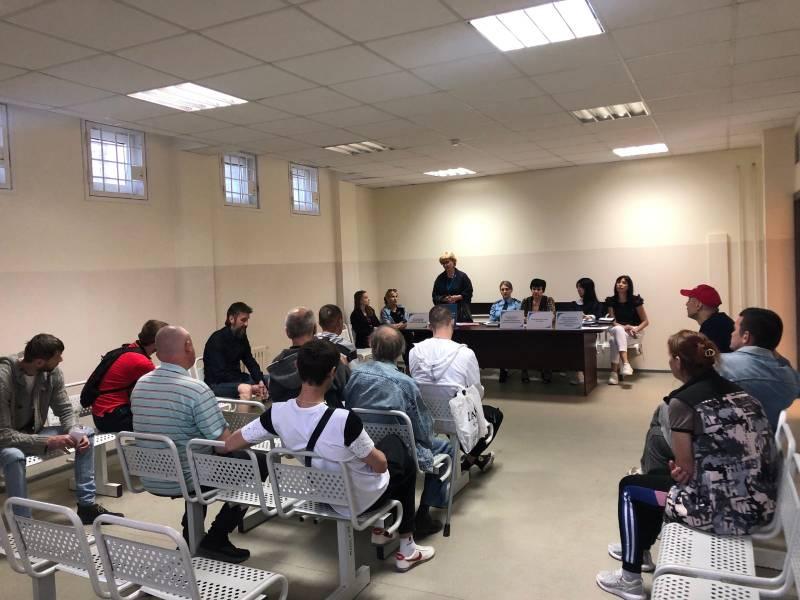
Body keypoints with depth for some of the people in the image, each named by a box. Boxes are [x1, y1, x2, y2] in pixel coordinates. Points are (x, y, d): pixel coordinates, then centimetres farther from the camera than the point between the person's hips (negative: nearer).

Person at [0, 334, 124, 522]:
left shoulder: (53, 373, -12)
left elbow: (65, 410, -3)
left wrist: (75, 434, -23)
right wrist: (47, 442, -35)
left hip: (34, 433, 7)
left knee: (86, 435, -5)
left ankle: (87, 505, 0)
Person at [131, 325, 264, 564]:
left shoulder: (140, 385, -1)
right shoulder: (196, 389, -23)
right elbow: (226, 444, -20)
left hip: (150, 481, 8)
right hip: (184, 481, -7)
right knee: (259, 463, 6)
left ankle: (192, 537, 32)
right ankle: (215, 540, 7)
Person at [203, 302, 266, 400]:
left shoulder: (241, 336, 4)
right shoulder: (217, 340, -20)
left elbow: (251, 362, 5)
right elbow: (220, 374, -25)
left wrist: (260, 381, -15)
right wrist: (250, 387, -27)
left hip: (236, 379, 8)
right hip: (216, 384, -8)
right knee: (245, 389, -35)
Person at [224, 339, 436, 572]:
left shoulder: (278, 413, -22)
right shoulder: (344, 420, -37)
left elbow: (229, 445, -8)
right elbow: (380, 466, -21)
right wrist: (380, 457, 3)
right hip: (359, 499, -5)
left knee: (391, 441, 28)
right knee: (406, 465, 27)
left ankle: (380, 526, 38)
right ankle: (407, 550, 33)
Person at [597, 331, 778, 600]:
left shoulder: (683, 401, -12)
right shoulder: (739, 392, 9)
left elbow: (686, 471, -9)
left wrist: (676, 471, 13)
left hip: (722, 510, -8)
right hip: (761, 506, 8)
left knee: (630, 487, 15)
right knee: (658, 479, 30)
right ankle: (638, 548, 48)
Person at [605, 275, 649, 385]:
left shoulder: (635, 300, -6)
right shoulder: (611, 301, 0)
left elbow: (645, 321, -4)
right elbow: (613, 321, -4)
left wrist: (636, 329, -23)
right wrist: (624, 327, -23)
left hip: (633, 332, -2)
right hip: (617, 330, 2)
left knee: (615, 340, -34)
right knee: (618, 330, -36)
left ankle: (614, 371, -34)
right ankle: (626, 364, -45)